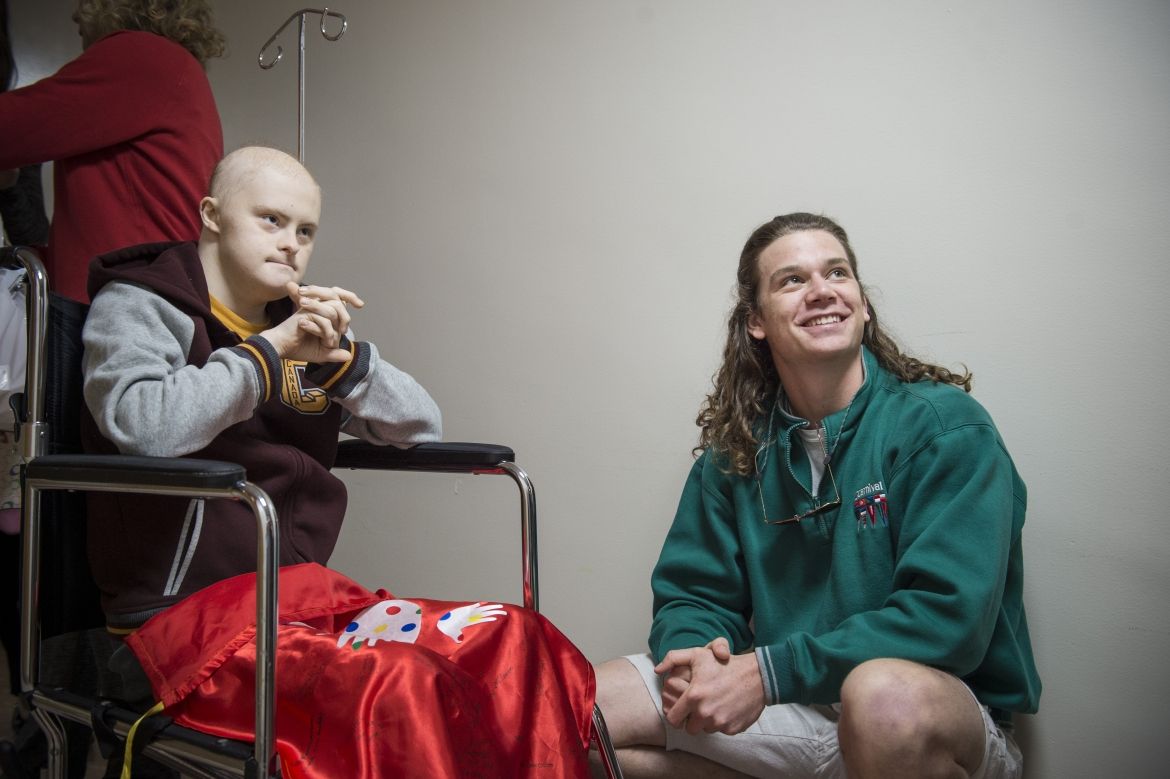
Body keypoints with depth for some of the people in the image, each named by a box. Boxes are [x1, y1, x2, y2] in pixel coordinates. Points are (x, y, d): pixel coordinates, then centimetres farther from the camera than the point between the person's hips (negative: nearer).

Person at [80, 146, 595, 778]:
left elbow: (422, 428, 9)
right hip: (186, 612, -5)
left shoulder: (301, 326, 15)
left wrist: (340, 358, -7)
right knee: (395, 689, -33)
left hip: (305, 594, 6)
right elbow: (142, 425, -22)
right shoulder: (137, 305, 0)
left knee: (523, 650, -14)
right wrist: (270, 348, -14)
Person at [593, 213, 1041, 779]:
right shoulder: (736, 447, 3)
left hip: (942, 715, -4)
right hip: (789, 707, 4)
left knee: (886, 694, -41)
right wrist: (694, 654, -20)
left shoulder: (946, 427, -12)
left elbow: (948, 616, -22)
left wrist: (767, 672, -28)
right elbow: (693, 593, 5)